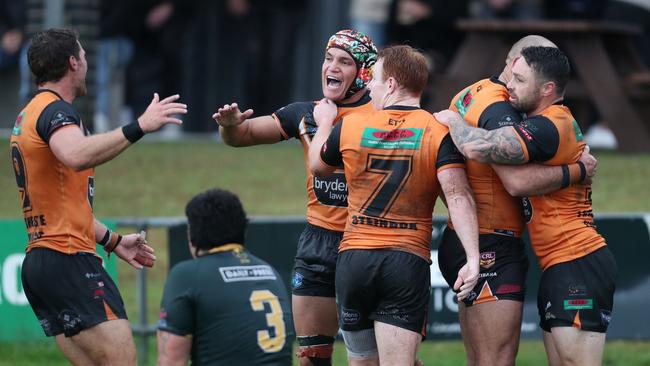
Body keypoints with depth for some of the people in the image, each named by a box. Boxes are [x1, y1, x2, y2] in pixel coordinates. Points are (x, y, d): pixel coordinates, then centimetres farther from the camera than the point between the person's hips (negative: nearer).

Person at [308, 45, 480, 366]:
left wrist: (324, 123, 40)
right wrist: (473, 258, -18)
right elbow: (458, 197, -15)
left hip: (354, 257, 2)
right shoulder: (440, 133, -4)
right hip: (409, 261, -2)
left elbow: (317, 166, 23)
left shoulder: (349, 126, 3)